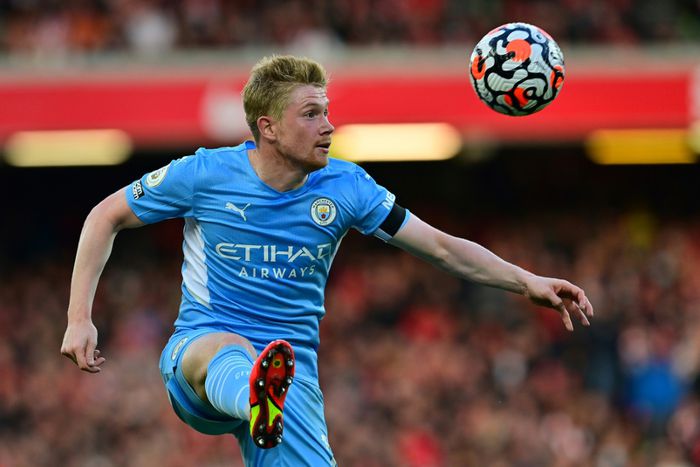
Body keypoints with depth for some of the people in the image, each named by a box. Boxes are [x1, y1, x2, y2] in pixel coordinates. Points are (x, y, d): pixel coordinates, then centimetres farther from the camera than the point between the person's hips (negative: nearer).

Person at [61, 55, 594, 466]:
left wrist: (528, 281, -10)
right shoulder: (205, 174, -5)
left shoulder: (344, 187, 0)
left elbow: (442, 246, 1)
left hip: (291, 371, 3)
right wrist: (80, 319, -2)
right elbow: (106, 218, 6)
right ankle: (258, 403, -78)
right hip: (201, 343, -3)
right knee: (225, 351, -40)